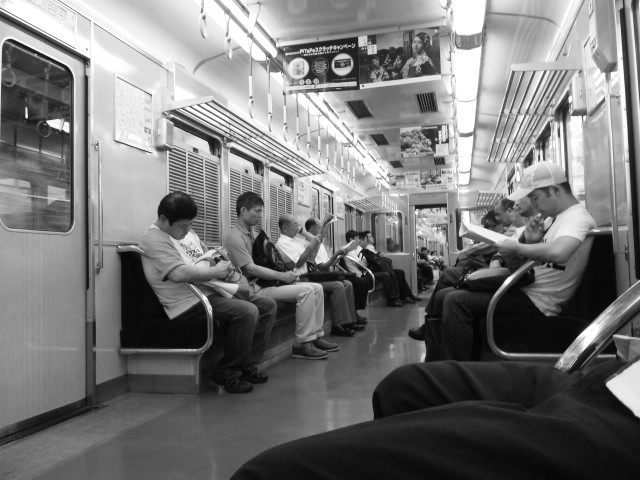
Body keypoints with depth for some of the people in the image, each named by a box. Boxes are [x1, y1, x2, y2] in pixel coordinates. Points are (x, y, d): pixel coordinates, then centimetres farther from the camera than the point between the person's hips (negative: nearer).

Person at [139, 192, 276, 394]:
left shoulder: (187, 232, 17)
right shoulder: (154, 239, -13)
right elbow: (179, 273, -28)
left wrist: (225, 265, 3)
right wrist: (216, 272, -18)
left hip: (211, 291, 10)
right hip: (189, 302, -10)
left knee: (267, 305, 5)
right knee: (247, 312, -29)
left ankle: (247, 365, 10)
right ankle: (227, 373, -9)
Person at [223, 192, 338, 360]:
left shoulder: (252, 233, 19)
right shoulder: (234, 237, -11)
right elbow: (250, 269, -19)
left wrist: (285, 274, 1)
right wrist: (282, 276, -16)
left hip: (264, 280, 9)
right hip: (253, 287, -9)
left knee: (317, 288, 0)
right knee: (306, 290, -23)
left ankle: (316, 336, 3)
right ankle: (301, 344, -16)